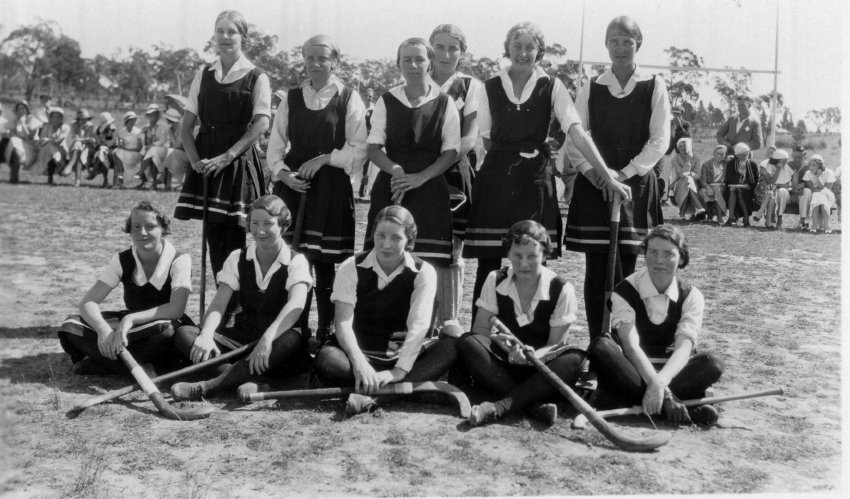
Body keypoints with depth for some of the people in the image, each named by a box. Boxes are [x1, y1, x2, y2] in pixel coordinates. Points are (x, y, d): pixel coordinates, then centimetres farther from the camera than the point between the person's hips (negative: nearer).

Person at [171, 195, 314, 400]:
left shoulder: (296, 262, -7)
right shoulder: (238, 258, 5)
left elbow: (295, 305, -26)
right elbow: (218, 304, -7)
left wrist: (267, 338, -45)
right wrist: (206, 335, -30)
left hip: (276, 347, -4)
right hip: (243, 337, 4)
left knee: (293, 339, -40)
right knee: (183, 334, -16)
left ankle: (208, 386, -41)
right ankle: (247, 378, -36)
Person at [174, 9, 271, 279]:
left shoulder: (256, 77, 0)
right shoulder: (204, 74, 12)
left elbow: (261, 124, -10)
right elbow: (186, 124, 10)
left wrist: (226, 157, -17)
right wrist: (195, 159, -5)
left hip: (239, 161, -4)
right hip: (206, 160, 4)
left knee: (235, 236, -5)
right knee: (213, 235, 5)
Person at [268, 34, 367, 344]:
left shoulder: (348, 99, 2)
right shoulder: (291, 98, 13)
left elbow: (360, 149, -3)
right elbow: (275, 144, 12)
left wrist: (325, 158, -12)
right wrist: (282, 172, -5)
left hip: (331, 187, -3)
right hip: (292, 184, 3)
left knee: (324, 262, 0)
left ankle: (325, 332, 12)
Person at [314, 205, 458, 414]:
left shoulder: (424, 272, -4)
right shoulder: (351, 268, -4)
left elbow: (419, 326, -16)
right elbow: (343, 322, -15)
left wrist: (398, 371, -30)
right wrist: (360, 364, -33)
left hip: (402, 356, 1)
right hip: (360, 354, -1)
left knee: (452, 345, -27)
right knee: (326, 359, -34)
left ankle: (372, 396, -40)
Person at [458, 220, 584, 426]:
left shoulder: (561, 290, -9)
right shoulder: (495, 281, -3)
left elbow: (556, 345, -9)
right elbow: (479, 330, -4)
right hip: (505, 366, 1)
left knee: (574, 360, -33)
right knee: (467, 343, -26)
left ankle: (500, 407, -37)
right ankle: (535, 404, -34)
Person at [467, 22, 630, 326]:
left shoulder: (551, 87, 2)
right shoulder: (491, 87, 6)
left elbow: (576, 132, -9)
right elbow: (486, 138, 13)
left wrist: (607, 175, -17)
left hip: (536, 179, 0)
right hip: (495, 181, 1)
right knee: (487, 262, 0)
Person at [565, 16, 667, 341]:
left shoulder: (654, 86, 2)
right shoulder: (591, 88, 6)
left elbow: (660, 140, -3)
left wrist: (624, 173, -12)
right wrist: (592, 172, -12)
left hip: (636, 183, -1)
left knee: (626, 265, 0)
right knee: (595, 266, -1)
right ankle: (596, 341, 7)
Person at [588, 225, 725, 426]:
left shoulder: (691, 296, -4)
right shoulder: (625, 292, -9)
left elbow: (683, 348, -18)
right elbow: (630, 345, -22)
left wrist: (659, 383, -38)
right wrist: (657, 386, -38)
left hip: (670, 370, 2)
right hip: (634, 369, -2)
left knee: (712, 364, -27)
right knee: (601, 347, -31)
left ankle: (619, 398, -32)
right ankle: (669, 402, -36)